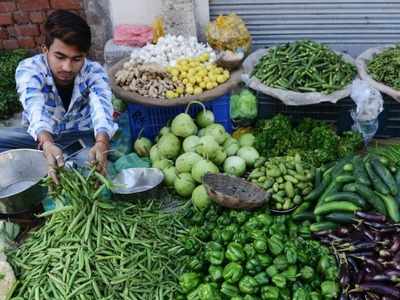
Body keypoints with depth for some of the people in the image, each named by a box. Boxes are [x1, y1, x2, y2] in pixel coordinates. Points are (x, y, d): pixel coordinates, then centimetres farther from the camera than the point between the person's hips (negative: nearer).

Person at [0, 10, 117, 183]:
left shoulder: (94, 72, -22)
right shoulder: (28, 69, -25)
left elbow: (101, 109, -41)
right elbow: (36, 110, -43)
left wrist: (101, 143, -63)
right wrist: (47, 144, -65)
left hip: (84, 133, 1)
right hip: (42, 136, 0)